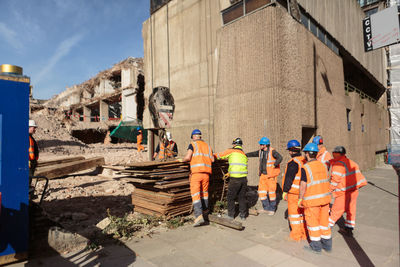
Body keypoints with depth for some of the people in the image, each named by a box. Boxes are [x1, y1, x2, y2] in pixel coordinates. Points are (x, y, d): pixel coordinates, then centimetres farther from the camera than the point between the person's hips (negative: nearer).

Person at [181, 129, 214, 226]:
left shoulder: (193, 144, 1)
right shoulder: (207, 145, 16)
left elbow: (187, 157, -11)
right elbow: (212, 159, 12)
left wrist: (182, 160, 9)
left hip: (196, 172, -5)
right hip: (206, 172, 5)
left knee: (195, 194, -4)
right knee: (204, 191, 23)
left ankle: (199, 216, -13)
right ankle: (205, 209, 42)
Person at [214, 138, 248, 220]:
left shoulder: (231, 151, -1)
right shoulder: (244, 155, 17)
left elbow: (219, 156, 6)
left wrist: (213, 155, 27)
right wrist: (229, 173, 34)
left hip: (235, 179, -5)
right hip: (244, 178, 5)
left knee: (230, 197, 11)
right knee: (242, 197, 18)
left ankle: (231, 215, 19)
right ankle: (243, 215, 23)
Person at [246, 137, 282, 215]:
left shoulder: (272, 151, -14)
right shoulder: (261, 151, 6)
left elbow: (280, 158, -25)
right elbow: (253, 154, 18)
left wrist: (273, 166, -22)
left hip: (270, 175, -7)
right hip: (263, 175, 7)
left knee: (271, 192, 1)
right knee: (262, 191, 7)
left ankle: (272, 209, 17)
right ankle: (266, 208, 20)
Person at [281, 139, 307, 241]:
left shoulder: (293, 162, -19)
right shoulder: (304, 161, 7)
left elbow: (289, 178, -20)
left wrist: (284, 191, -13)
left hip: (294, 192, -8)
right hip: (303, 191, 8)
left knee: (294, 212, 2)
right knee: (301, 211, 17)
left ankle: (296, 235, 11)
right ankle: (303, 234, 27)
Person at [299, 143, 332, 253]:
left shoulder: (305, 168, -17)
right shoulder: (323, 165, 3)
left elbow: (303, 186, -17)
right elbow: (326, 181, 10)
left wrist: (300, 199, -6)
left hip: (312, 199, -6)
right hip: (325, 197, 6)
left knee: (312, 222, 7)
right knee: (324, 220, 17)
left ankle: (316, 246, 17)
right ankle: (327, 244, 28)